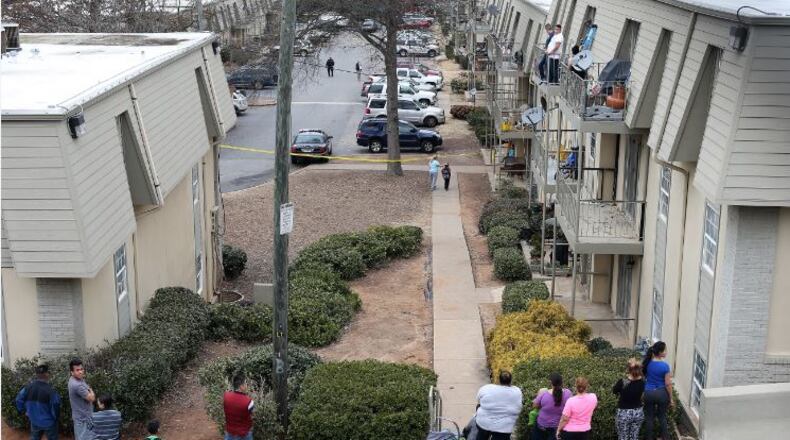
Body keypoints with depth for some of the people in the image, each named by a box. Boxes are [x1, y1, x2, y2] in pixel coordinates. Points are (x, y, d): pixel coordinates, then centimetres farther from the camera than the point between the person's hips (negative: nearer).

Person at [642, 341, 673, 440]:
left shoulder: (647, 363, -6)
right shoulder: (665, 366, -18)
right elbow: (668, 384, -13)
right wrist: (671, 398, -3)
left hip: (649, 393, 2)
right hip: (661, 393, -2)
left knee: (649, 418, 13)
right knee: (662, 417, 16)